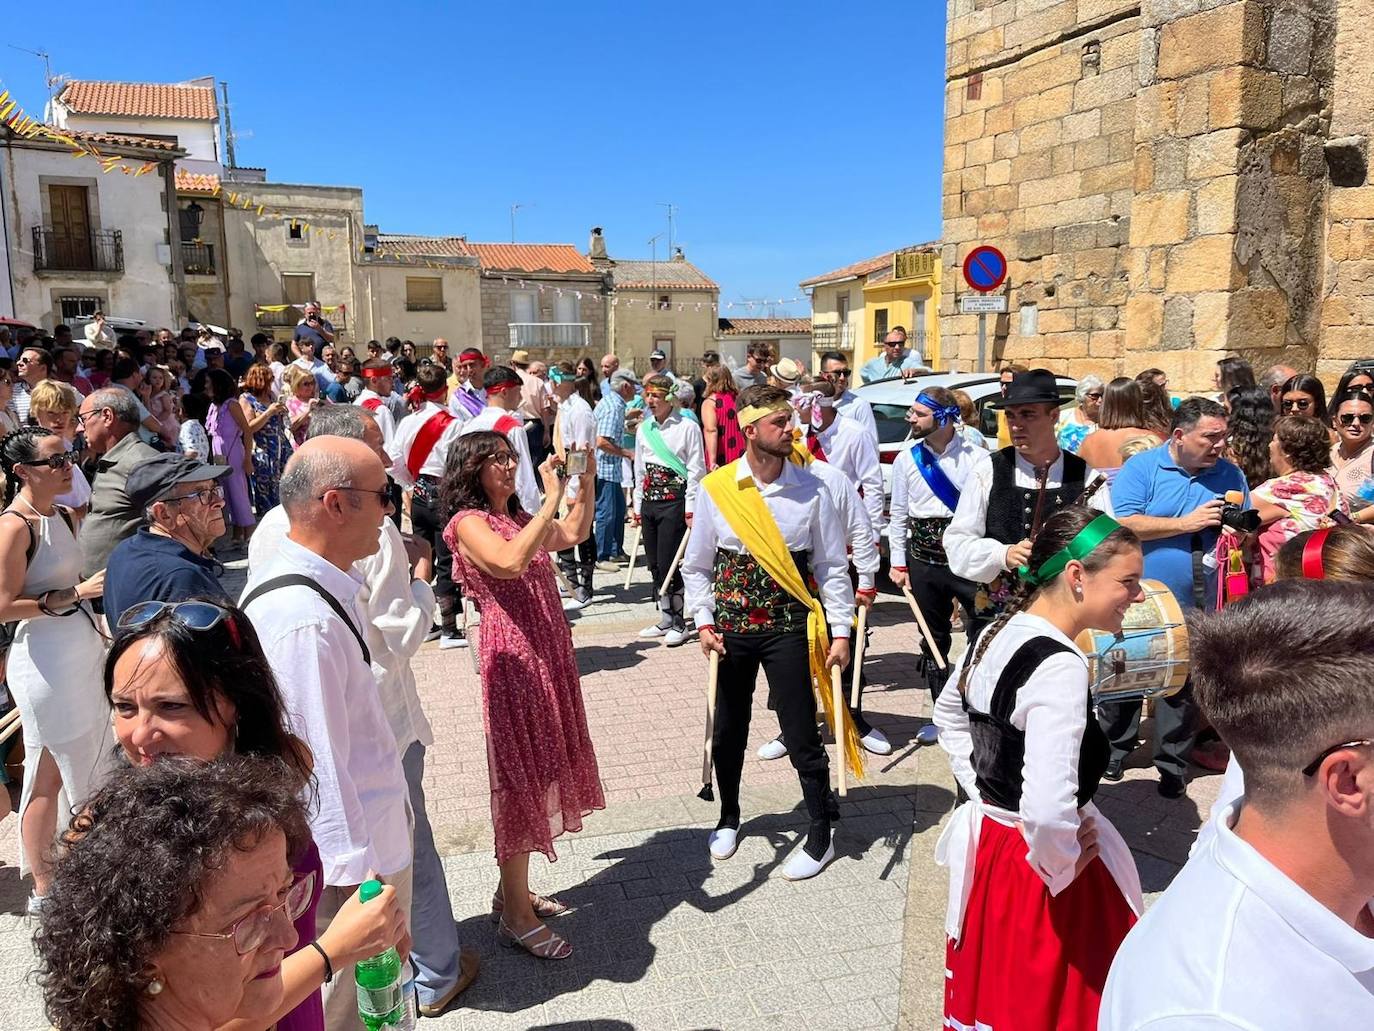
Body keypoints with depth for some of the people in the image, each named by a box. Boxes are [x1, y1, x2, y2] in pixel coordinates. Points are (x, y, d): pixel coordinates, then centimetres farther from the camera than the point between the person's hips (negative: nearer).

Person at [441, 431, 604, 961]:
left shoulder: (516, 517, 13)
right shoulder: (469, 522, -11)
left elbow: (574, 534, 26)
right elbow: (510, 562, -30)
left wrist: (586, 481, 14)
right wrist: (551, 499, -26)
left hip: (547, 652, 9)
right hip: (512, 657, -9)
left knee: (539, 770, 14)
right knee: (521, 776, -3)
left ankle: (514, 890, 28)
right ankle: (516, 915, 9)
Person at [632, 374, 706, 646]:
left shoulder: (688, 427, -6)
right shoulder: (644, 429, 11)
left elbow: (695, 470, -8)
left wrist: (691, 508, -12)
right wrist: (637, 506, 15)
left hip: (675, 502, -6)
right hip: (649, 502, 6)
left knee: (667, 564, -7)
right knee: (654, 564, 10)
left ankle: (679, 623, 8)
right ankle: (665, 620, 23)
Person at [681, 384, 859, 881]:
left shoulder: (811, 490, -5)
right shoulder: (715, 488, -4)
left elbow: (832, 567, 0)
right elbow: (697, 565, 4)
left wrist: (840, 631, -5)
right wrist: (704, 622, -3)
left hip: (789, 627, -1)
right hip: (731, 629, 2)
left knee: (801, 734, 3)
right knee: (727, 730, 15)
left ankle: (820, 836, 23)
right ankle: (728, 818, 40)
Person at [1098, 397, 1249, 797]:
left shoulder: (1229, 474, 7)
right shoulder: (1142, 468, -6)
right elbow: (1124, 524, -18)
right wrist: (1186, 523, -17)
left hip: (1198, 607, 3)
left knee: (1183, 690, 11)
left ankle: (1172, 764, 25)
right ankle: (1114, 749, 28)